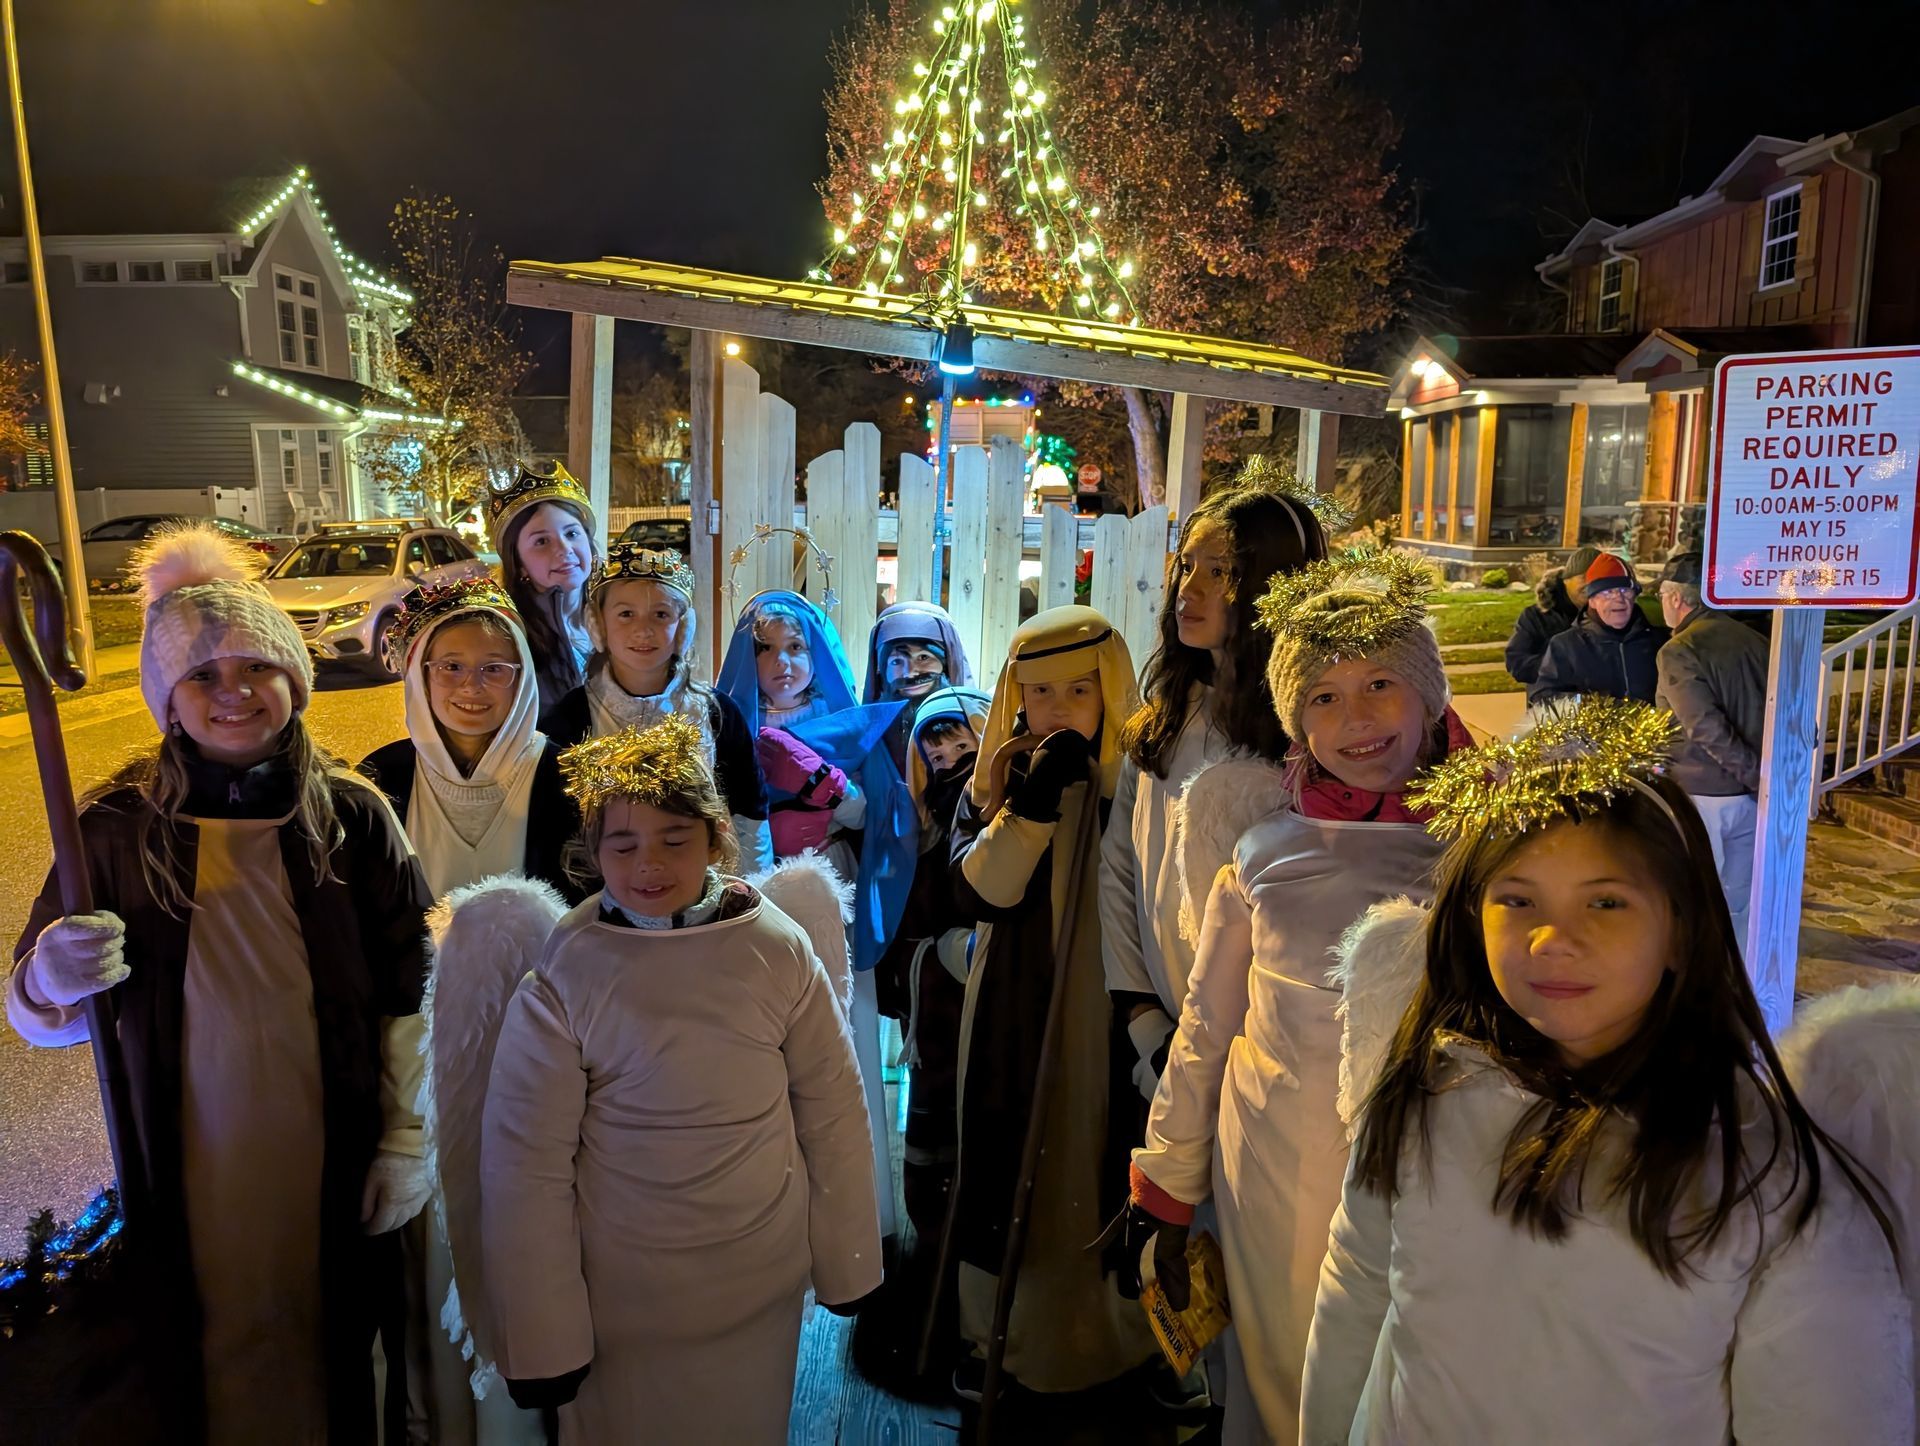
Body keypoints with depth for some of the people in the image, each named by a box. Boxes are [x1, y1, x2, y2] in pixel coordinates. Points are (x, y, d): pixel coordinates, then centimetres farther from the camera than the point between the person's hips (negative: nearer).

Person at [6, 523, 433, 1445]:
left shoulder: (354, 816, -8)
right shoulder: (116, 828, -8)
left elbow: (412, 992, -4)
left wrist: (406, 1142, -2)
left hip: (335, 1166, 0)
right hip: (184, 1174, 0)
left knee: (335, 1347, 17)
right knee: (207, 1352, 17)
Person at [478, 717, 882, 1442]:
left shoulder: (780, 949, -12)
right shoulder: (560, 977, -16)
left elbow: (833, 1113, -4)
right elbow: (525, 1166, -12)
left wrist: (846, 1267, 2)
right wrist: (540, 1339, -9)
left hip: (763, 1289, 2)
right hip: (619, 1300, -1)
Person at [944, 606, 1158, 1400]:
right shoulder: (996, 779, 2)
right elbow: (977, 890, -12)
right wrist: (1034, 802, -21)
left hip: (1106, 1014, -2)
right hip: (1014, 1017, 3)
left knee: (1101, 1168, 6)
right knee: (1009, 1170, 12)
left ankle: (1113, 1332, 29)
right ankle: (999, 1332, 33)